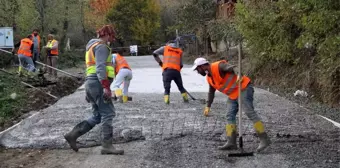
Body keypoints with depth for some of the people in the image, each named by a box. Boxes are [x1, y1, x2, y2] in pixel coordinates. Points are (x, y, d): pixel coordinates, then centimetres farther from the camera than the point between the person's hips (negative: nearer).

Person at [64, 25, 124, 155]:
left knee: (97, 116, 11)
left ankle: (72, 135, 9)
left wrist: (89, 91, 26)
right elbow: (100, 67, -20)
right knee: (108, 114, -9)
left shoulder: (92, 46, 25)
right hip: (99, 82, -10)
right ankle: (107, 146, -10)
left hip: (91, 82, 10)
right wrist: (106, 87, -26)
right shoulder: (101, 46, -8)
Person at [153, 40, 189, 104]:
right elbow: (181, 65, 14)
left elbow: (155, 53, 11)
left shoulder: (165, 48, 16)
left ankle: (166, 100, -12)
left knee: (167, 87, 4)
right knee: (180, 86, 18)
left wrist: (160, 62, 20)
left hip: (167, 70, -2)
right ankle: (185, 98, 14)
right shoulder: (180, 51, 21)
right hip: (176, 71, 2)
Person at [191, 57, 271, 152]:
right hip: (233, 95, 9)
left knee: (250, 112, -16)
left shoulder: (218, 66, -16)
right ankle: (231, 142, -1)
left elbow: (232, 68, -32)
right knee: (230, 116, 1)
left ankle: (264, 139, -16)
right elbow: (211, 92, 27)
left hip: (243, 89, -9)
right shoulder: (209, 77, 13)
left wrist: (238, 75, -52)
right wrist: (208, 106, 30)